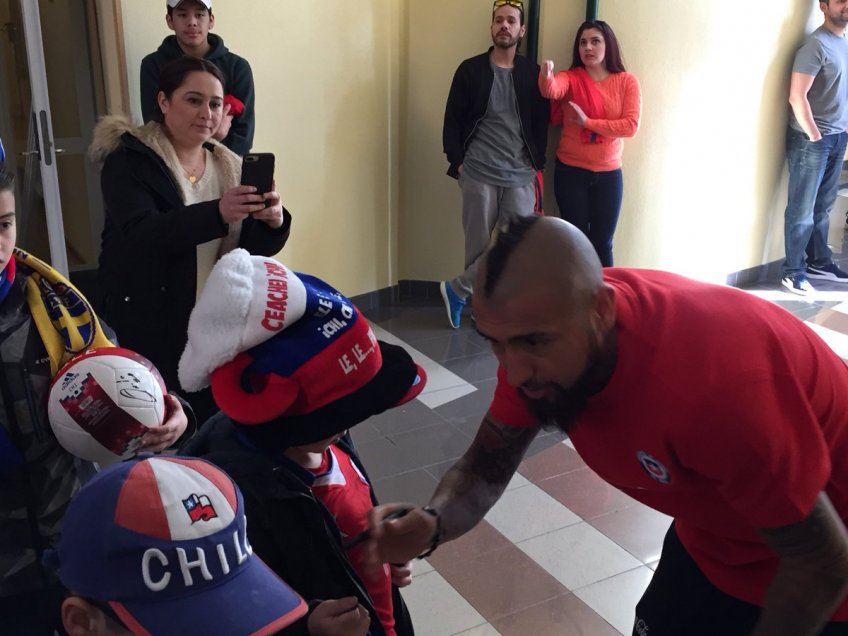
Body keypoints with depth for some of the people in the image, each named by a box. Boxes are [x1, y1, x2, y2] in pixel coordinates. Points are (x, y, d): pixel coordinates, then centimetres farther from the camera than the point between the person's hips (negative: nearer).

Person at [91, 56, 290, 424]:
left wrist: (273, 222, -23)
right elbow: (142, 234, -25)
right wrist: (217, 213, -41)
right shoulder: (128, 161, -8)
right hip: (150, 330, -4)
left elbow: (256, 248, 1)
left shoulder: (229, 166, 6)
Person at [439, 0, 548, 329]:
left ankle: (458, 290, 8)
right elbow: (453, 120, 4)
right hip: (479, 174, -2)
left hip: (521, 176, 2)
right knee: (480, 245, 1)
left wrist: (537, 166, 3)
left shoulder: (533, 73, 9)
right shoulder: (470, 69, 4)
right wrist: (457, 162, -4)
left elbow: (541, 124, 10)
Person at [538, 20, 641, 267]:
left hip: (609, 174, 0)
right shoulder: (571, 78, -2)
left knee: (602, 243, 7)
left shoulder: (627, 82, -1)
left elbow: (631, 126, -11)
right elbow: (551, 90, -26)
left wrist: (588, 122, -16)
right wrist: (546, 75, -48)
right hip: (570, 172, 0)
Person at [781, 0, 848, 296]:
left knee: (823, 207, 15)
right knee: (802, 210, -2)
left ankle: (819, 263, 26)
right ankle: (793, 272, 5)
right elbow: (797, 97, -19)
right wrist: (814, 135, -15)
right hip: (810, 140, -8)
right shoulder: (816, 45, -15)